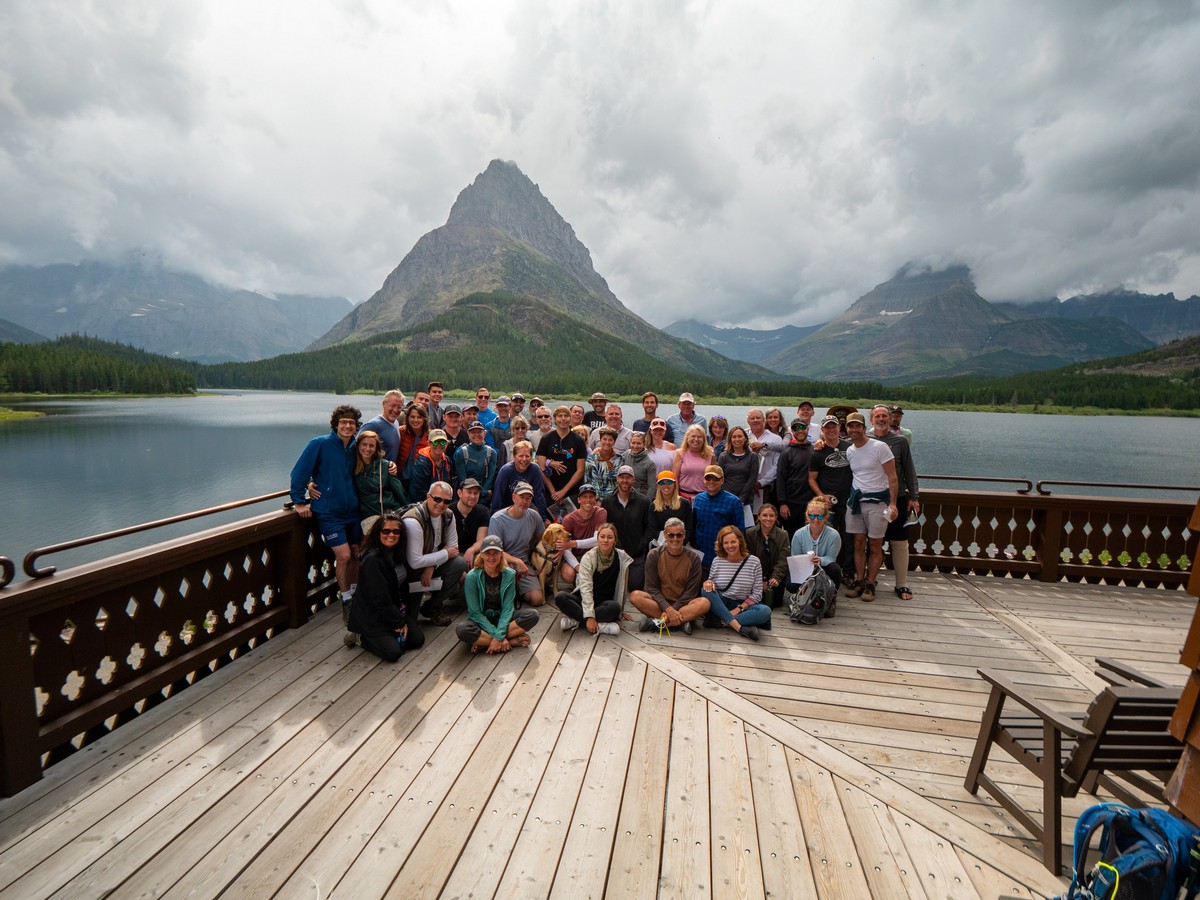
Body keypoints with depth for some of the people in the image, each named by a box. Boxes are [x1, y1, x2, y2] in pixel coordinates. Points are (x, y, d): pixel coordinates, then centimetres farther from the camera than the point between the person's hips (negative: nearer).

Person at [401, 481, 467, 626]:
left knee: (459, 563, -16)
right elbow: (415, 562, -30)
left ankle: (433, 605, 1)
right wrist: (445, 554, -19)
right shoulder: (413, 520, -28)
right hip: (410, 570, -7)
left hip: (432, 561, 7)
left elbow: (452, 547, 1)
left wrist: (432, 566, -16)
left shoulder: (448, 515, -5)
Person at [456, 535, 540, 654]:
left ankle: (483, 643, -20)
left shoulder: (509, 575, -8)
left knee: (532, 615, -23)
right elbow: (475, 612, -14)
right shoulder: (472, 576, -14)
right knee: (462, 630, -35)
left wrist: (499, 636, -23)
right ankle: (512, 641, -22)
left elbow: (507, 608, -10)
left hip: (501, 618, 2)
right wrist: (496, 635, -21)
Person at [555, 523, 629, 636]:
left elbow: (623, 586, 4)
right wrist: (589, 616, -31)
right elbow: (585, 587, -21)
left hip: (604, 602, 1)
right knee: (560, 597, -30)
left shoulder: (622, 557, -5)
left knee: (615, 607, -36)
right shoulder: (589, 557, -11)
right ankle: (600, 625, -30)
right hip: (585, 599, 0)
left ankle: (576, 620, -22)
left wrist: (621, 611, 4)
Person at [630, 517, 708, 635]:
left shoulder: (693, 557, -5)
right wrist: (668, 609, -21)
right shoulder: (654, 555, -4)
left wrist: (673, 610, -18)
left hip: (683, 604, 0)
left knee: (704, 603, -32)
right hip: (660, 602, 1)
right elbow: (652, 588, -7)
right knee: (635, 596, -28)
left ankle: (658, 623, -29)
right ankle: (680, 622, -28)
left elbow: (691, 592, -7)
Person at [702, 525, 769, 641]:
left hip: (743, 605, -1)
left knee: (765, 611, -31)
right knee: (706, 591, -29)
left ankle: (720, 621, -28)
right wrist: (708, 583, -20)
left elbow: (757, 594, -4)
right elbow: (710, 585, 5)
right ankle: (740, 627, -33)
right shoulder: (717, 561, -2)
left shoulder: (754, 561, -5)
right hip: (721, 604, 1)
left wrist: (738, 609, -15)